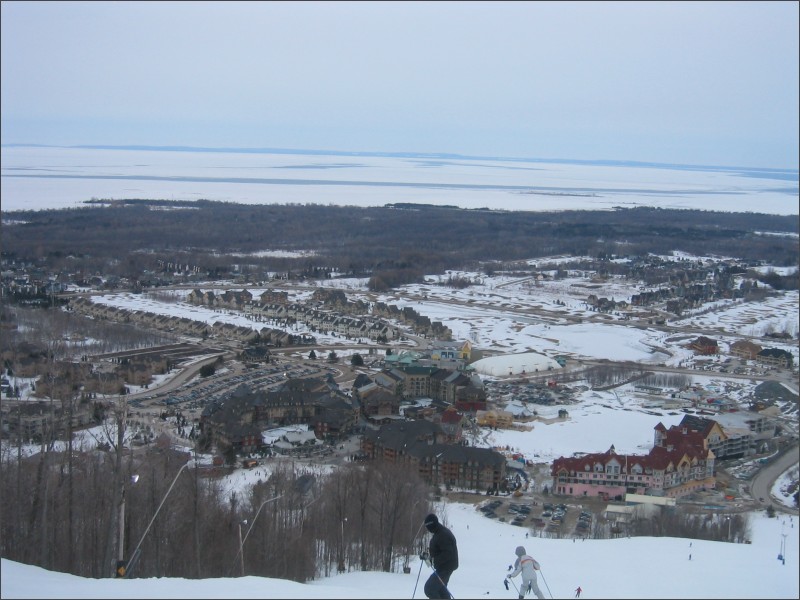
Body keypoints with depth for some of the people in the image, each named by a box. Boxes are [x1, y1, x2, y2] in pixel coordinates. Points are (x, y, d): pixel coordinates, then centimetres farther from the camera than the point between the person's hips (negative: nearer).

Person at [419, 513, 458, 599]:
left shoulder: (444, 535, -22)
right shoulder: (438, 533, 12)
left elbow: (447, 553, -29)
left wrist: (434, 560, -32)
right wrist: (427, 555, 6)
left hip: (445, 567, -11)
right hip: (442, 567, 11)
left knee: (429, 588, -12)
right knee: (440, 589, 21)